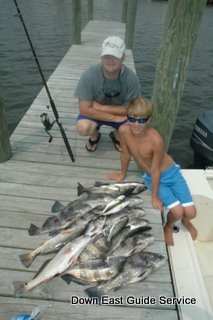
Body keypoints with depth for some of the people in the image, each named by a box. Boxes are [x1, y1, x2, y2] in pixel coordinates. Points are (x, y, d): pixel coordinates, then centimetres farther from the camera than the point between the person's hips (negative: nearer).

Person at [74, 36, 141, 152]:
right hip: (94, 113, -1)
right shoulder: (89, 75, -26)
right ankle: (94, 135, 9)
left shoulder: (131, 77, -24)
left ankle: (117, 135, 13)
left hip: (121, 113, 1)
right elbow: (85, 109, -24)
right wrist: (115, 118, -27)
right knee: (83, 127, -30)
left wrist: (100, 107, -21)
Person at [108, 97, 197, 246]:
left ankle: (185, 220, 36)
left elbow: (156, 169, -22)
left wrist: (155, 196, -10)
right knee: (177, 211, -13)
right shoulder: (124, 131, -23)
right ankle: (169, 227, 25)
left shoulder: (156, 139, -33)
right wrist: (123, 174, 9)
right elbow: (125, 154, -6)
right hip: (151, 177, 2)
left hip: (170, 173, -1)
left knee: (191, 213, -4)